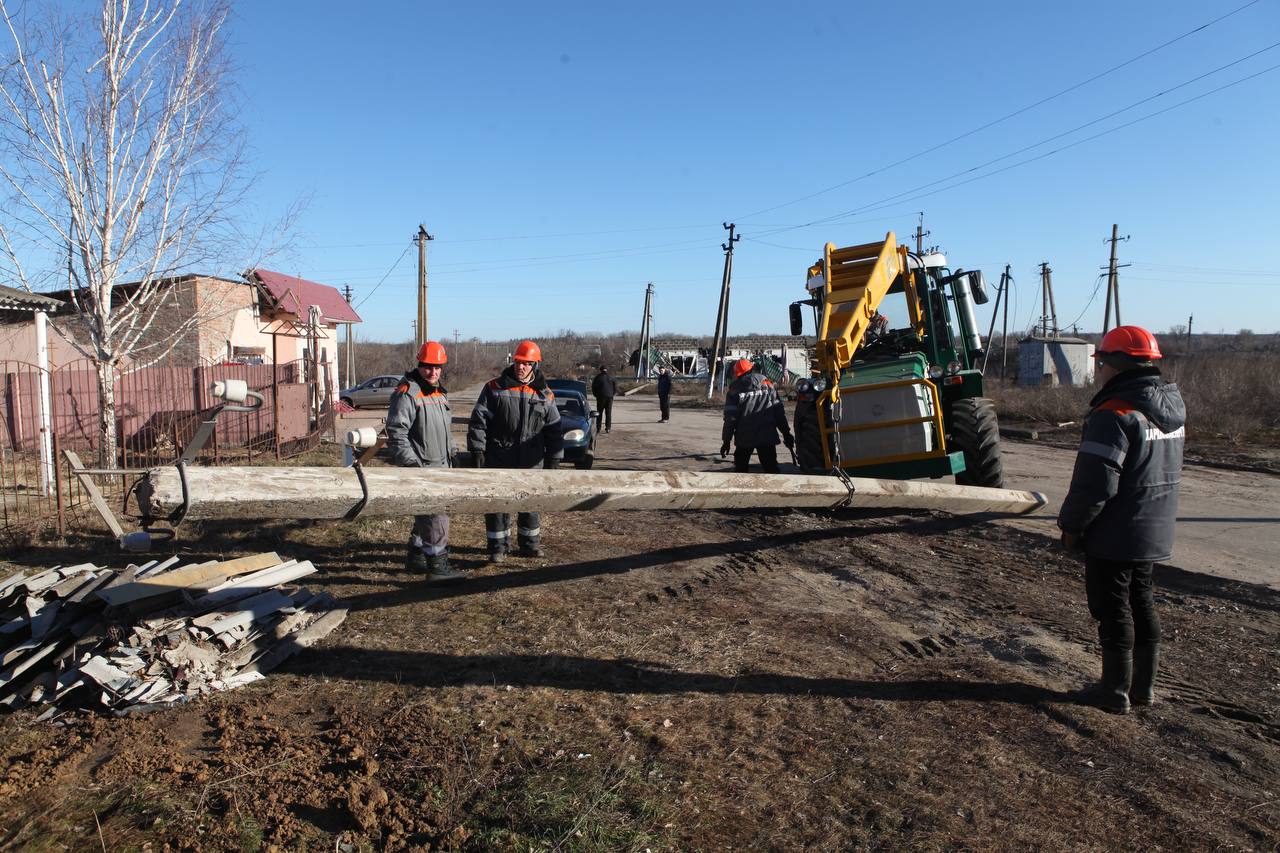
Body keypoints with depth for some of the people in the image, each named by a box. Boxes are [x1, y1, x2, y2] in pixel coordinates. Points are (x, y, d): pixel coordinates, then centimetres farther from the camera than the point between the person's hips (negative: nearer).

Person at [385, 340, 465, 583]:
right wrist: (410, 462, -23)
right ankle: (437, 567, -7)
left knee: (426, 514, 18)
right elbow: (396, 432, -19)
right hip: (419, 468, -10)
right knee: (437, 516, -11)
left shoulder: (440, 393, 16)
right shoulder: (407, 394, -14)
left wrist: (450, 454, 26)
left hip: (439, 466, 10)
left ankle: (415, 556, 31)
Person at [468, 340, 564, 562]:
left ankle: (529, 544, 28)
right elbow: (478, 422, -4)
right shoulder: (494, 388, -1)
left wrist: (553, 459, 6)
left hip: (531, 463, 2)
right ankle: (498, 547, 17)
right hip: (498, 460, -2)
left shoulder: (544, 394, 5)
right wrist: (477, 451, -9)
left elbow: (553, 430, 9)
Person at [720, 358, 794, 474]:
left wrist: (726, 440, 1)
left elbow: (730, 418, -5)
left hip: (744, 438, -1)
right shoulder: (767, 385, 5)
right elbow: (779, 411, 3)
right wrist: (786, 433, 8)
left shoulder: (735, 390, -2)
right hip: (767, 436, 1)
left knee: (740, 468, 14)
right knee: (771, 468, 7)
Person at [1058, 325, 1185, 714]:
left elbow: (1094, 484, -25)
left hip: (1114, 536, -8)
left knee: (1113, 610, 4)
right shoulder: (1171, 409, 6)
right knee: (1141, 603, 18)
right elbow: (1162, 473, 15)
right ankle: (1144, 685, 29)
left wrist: (1071, 524, -11)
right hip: (1154, 533, 8)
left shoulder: (1115, 415, -23)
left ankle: (1116, 690, 15)